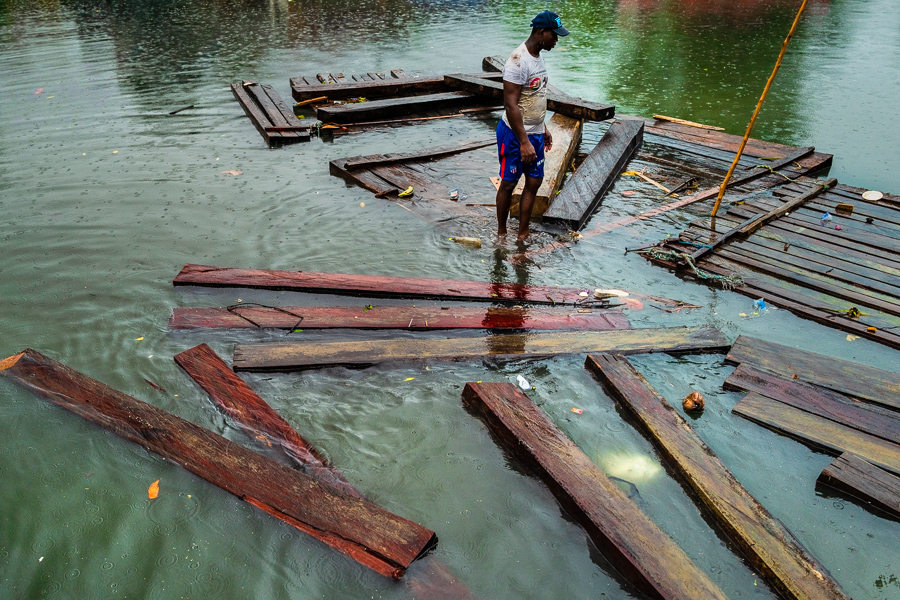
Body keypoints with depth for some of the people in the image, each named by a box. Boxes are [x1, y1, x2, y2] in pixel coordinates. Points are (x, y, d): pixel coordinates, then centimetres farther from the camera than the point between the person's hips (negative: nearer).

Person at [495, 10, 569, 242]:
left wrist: (543, 129, 22)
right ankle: (501, 233, 20)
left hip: (535, 133, 9)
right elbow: (510, 105, -23)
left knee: (534, 182, 9)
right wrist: (524, 142, -25)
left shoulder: (539, 57, 10)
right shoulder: (518, 61, -20)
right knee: (508, 184, 4)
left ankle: (523, 235, 19)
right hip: (515, 135, -9)